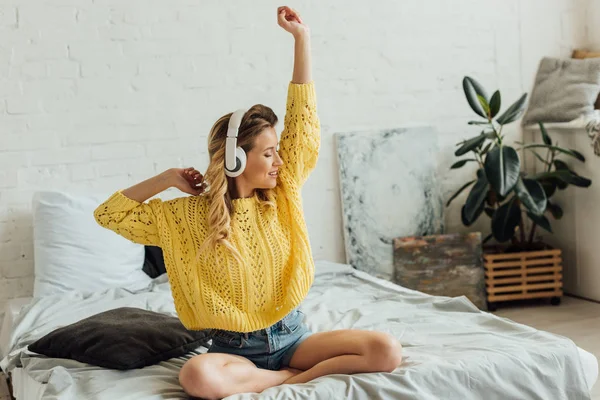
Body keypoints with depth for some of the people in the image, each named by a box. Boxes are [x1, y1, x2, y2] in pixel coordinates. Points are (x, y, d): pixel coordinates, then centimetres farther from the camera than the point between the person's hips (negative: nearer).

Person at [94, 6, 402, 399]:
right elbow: (110, 214, -2)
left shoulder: (281, 196, 2)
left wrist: (301, 37, -1)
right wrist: (168, 178, -7)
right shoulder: (189, 215, -5)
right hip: (236, 347, -3)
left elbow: (303, 122, 2)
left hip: (292, 335, 3)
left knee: (388, 351, -20)